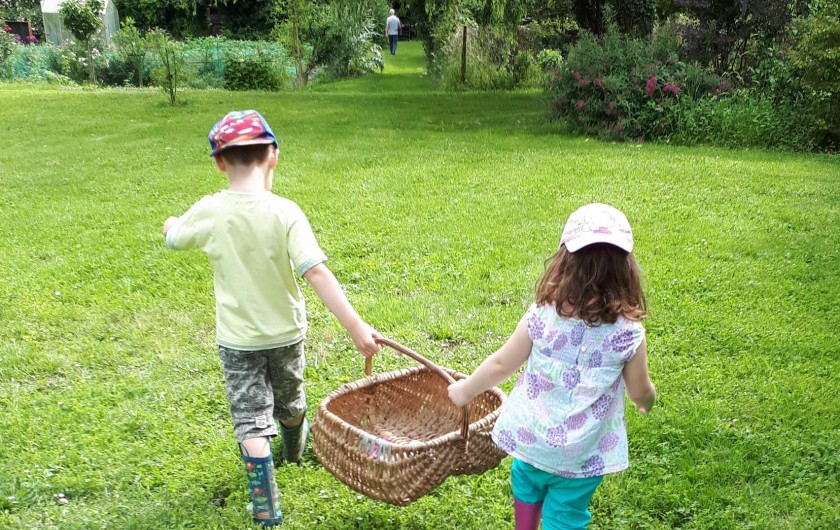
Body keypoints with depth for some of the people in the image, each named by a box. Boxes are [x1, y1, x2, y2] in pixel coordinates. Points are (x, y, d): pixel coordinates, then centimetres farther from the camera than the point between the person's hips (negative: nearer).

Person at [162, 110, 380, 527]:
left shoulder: (208, 212, -15)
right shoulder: (285, 212, -21)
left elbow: (173, 239, 7)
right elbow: (317, 274, -29)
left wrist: (172, 224, 32)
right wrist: (356, 327, -28)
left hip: (237, 339, -1)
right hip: (285, 333, 1)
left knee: (251, 423, 7)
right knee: (289, 401, 27)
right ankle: (295, 448, 55)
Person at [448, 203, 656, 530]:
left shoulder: (541, 317, -17)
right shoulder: (630, 332, -17)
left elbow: (501, 365, -7)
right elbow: (640, 392, -4)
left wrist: (465, 390, 11)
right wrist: (648, 401, 21)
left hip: (532, 437, 1)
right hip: (584, 453, -1)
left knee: (527, 484, 29)